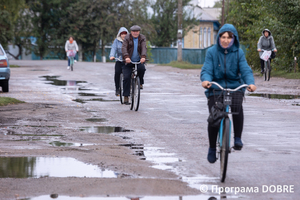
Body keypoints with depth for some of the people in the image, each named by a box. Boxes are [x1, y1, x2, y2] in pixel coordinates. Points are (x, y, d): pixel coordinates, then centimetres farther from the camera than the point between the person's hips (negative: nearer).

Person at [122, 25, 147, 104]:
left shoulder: (142, 38, 1)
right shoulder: (127, 38, -2)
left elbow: (144, 48, -15)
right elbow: (124, 48, -17)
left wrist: (143, 57, -36)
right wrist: (126, 57, -36)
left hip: (139, 61, 1)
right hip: (129, 62, -1)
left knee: (142, 68, -31)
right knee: (126, 77, -11)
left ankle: (140, 83, -2)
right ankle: (126, 96, -3)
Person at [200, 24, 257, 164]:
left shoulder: (238, 53, 1)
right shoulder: (212, 52, -1)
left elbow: (245, 70, -9)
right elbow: (206, 70, -10)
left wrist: (250, 83, -30)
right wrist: (206, 80, -34)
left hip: (234, 87, 0)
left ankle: (238, 138, -18)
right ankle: (212, 149, 10)